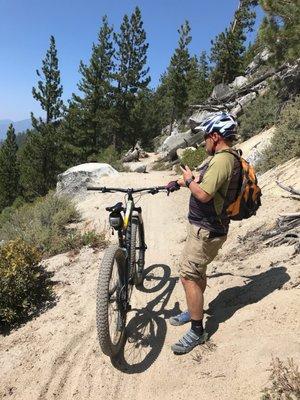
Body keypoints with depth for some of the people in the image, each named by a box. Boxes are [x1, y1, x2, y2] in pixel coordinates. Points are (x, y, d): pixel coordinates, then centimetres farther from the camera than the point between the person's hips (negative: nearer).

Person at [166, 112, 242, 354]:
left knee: (188, 276, -4)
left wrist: (188, 180, -11)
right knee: (198, 271, 22)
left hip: (206, 230, -10)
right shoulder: (229, 158, 10)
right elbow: (206, 180, 24)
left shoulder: (221, 160, -23)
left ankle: (197, 331, 9)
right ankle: (194, 311, 40)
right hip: (208, 226, 10)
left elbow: (203, 194, -30)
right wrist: (180, 181, 23)